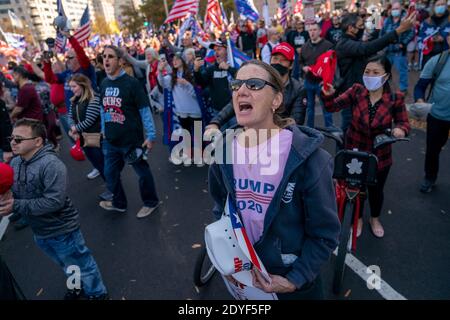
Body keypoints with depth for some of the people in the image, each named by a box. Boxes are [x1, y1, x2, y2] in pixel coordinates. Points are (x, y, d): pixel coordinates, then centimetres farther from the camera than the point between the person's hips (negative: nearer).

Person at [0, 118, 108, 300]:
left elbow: (54, 201, -32)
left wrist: (16, 206, -29)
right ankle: (78, 286, 54)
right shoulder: (15, 163, -3)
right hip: (39, 232, 8)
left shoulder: (51, 164, -28)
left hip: (61, 230, -7)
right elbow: (15, 193, 8)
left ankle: (97, 293, 37)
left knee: (81, 265, 14)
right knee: (67, 265, 30)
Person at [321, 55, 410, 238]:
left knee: (376, 189, 17)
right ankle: (358, 218, 43)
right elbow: (333, 106, -16)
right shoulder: (356, 91, -11)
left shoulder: (396, 98, -12)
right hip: (354, 152, 0)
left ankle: (375, 219, 47)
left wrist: (400, 129, -27)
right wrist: (328, 94, -37)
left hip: (380, 155, 0)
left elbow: (403, 123, -4)